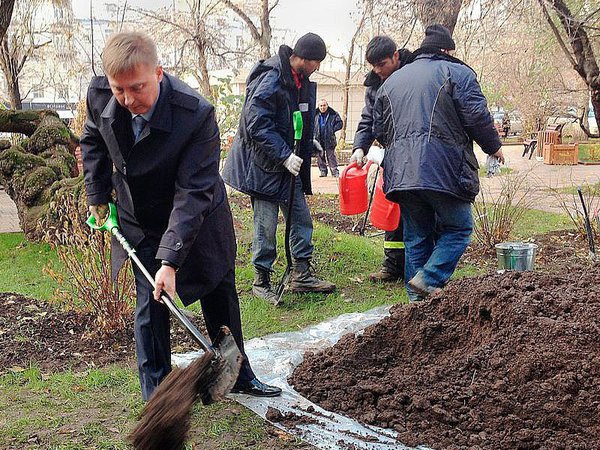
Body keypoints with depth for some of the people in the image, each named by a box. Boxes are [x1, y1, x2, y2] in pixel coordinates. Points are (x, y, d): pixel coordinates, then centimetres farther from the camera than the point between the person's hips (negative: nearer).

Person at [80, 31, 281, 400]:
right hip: (141, 223, 2)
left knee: (221, 298, 14)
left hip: (199, 221, -2)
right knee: (150, 305, -1)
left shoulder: (197, 114, -34)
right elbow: (93, 142, 6)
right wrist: (98, 195, 4)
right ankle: (155, 394, 16)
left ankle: (238, 374, 36)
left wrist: (171, 259, -35)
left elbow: (193, 192, -33)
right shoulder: (99, 94, -19)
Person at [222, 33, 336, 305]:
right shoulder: (270, 80, -20)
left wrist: (309, 144, 12)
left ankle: (301, 275, 22)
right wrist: (285, 156, -25)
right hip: (263, 164, -9)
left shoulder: (302, 82, 9)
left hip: (288, 164, 9)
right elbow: (256, 125, -25)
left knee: (301, 218, 11)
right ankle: (261, 282, 12)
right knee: (266, 225, -2)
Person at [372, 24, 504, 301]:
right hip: (444, 170, -5)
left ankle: (417, 298, 13)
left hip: (401, 174, 6)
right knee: (458, 227, 6)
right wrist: (493, 146, 12)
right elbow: (477, 117, -4)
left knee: (416, 235, 12)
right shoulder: (457, 73, 4)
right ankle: (428, 279, -10)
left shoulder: (392, 80, 22)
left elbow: (379, 129, 22)